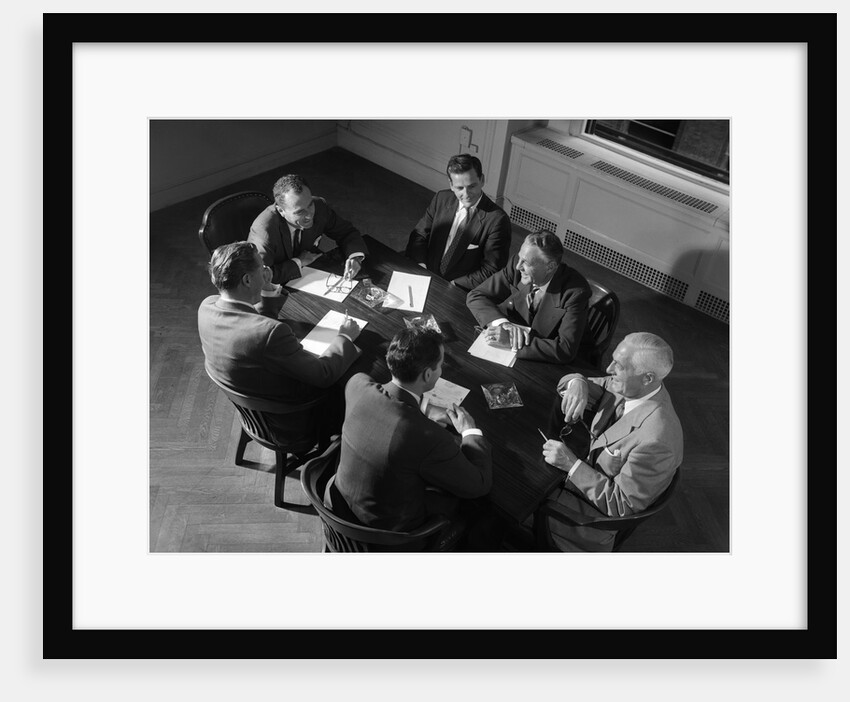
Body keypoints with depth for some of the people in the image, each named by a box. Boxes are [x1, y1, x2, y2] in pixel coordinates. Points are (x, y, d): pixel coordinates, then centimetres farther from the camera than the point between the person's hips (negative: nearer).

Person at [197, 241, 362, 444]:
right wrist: (345, 337, -12)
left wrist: (265, 289, 1)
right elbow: (324, 375, -27)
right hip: (285, 423, -8)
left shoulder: (206, 306, -15)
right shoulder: (270, 332, -39)